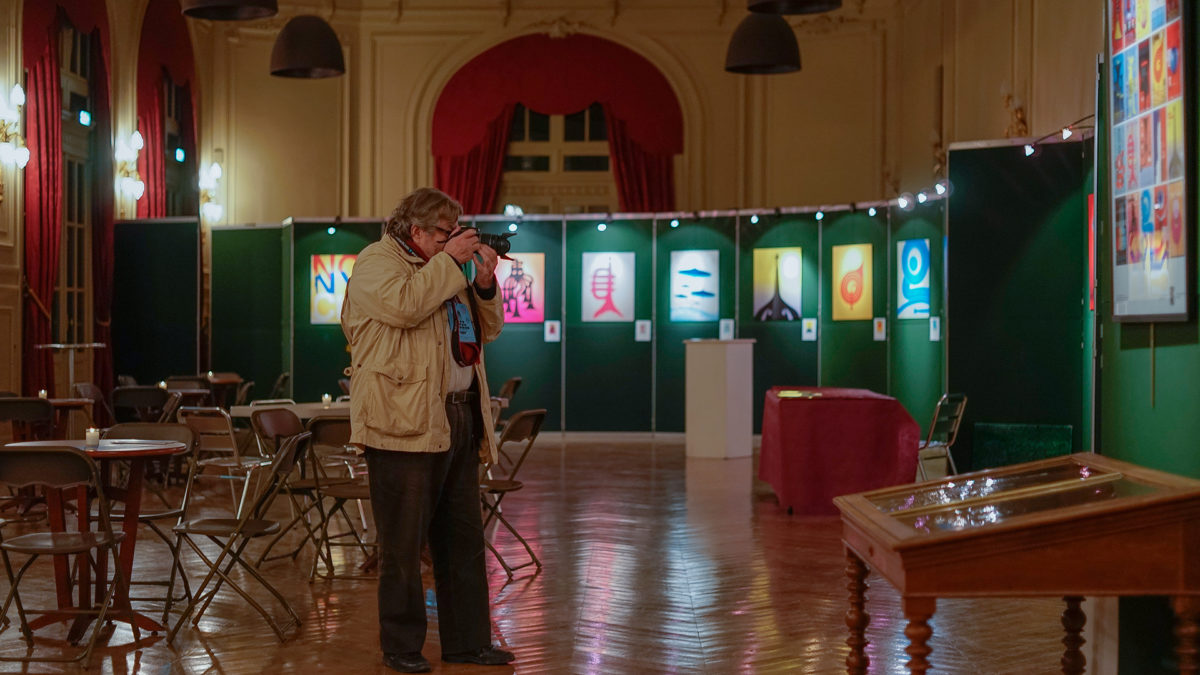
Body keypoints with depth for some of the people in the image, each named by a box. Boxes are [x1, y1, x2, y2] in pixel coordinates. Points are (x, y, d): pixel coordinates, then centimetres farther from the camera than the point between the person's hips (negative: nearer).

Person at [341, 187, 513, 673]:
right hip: (405, 423, -8)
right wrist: (449, 261, -14)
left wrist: (485, 282, 5)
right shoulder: (376, 262, -3)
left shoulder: (443, 268, 22)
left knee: (464, 538, 11)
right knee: (404, 543, -2)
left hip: (458, 420, 8)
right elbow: (404, 305, -23)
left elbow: (487, 329, 22)